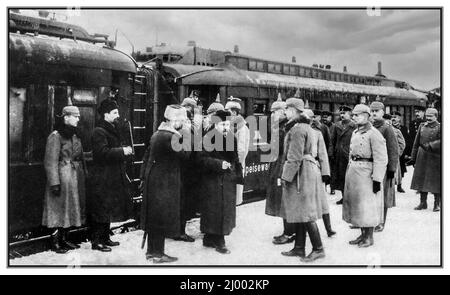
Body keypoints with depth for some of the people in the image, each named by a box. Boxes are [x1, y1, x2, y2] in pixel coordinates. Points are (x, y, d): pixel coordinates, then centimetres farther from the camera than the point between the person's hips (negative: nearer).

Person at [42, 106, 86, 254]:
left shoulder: (75, 135, 13)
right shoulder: (55, 136, -12)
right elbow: (50, 162, -16)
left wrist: (84, 174, 13)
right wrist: (54, 183, -20)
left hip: (76, 178, 8)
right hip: (63, 178, -8)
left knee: (70, 209, 13)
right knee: (59, 209, -2)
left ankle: (64, 239, 23)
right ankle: (55, 242, 8)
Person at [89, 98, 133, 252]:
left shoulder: (113, 130, 19)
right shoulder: (99, 132, -12)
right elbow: (102, 152, -25)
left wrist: (126, 152, 13)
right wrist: (122, 151, -24)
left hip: (114, 177, 10)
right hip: (102, 178, -10)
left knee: (109, 209, 15)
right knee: (101, 210, -5)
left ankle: (105, 238, 24)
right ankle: (96, 241, 2)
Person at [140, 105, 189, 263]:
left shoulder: (157, 134, 10)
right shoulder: (171, 137, -20)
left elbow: (147, 156, 14)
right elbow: (184, 156, -14)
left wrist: (143, 176, 19)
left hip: (152, 179, 9)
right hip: (165, 183, -9)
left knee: (154, 216, 16)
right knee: (163, 218, 1)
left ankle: (151, 250, 26)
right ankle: (158, 254, 10)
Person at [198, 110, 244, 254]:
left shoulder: (232, 139, 10)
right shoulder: (208, 139, -9)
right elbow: (202, 159, -15)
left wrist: (238, 176, 8)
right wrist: (219, 164, -24)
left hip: (228, 181, 6)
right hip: (212, 181, -6)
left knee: (226, 210, 10)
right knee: (214, 211, -3)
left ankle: (209, 239, 23)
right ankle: (218, 242, 8)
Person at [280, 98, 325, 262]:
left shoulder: (297, 129, -16)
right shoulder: (306, 127, 17)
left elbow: (295, 157, -20)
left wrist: (286, 177, -16)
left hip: (301, 173, -10)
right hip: (308, 169, 10)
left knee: (304, 213, -5)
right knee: (299, 212, 13)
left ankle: (318, 249, 2)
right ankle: (299, 248, 20)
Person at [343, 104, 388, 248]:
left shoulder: (374, 134, -13)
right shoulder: (355, 132, 13)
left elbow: (381, 159, -16)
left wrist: (377, 179, -19)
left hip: (366, 172, -9)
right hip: (353, 171, 9)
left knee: (367, 206, 0)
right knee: (356, 204, 14)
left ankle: (369, 237, 13)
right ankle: (363, 234, 26)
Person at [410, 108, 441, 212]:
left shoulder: (440, 127, -3)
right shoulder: (422, 126, 11)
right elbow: (416, 143, 11)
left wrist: (430, 145, -26)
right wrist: (413, 158, 8)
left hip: (435, 158, -4)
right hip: (422, 157, 4)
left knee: (436, 181, 2)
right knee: (421, 179, 6)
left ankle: (437, 203, 14)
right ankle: (423, 202, 16)